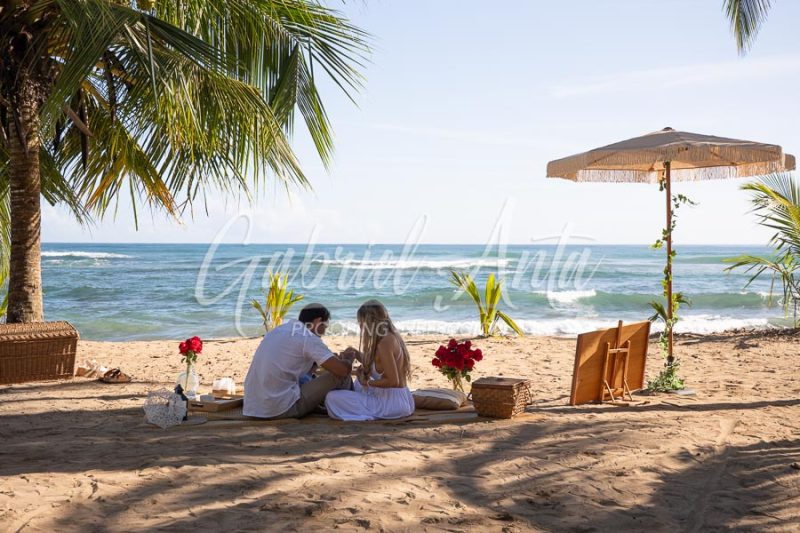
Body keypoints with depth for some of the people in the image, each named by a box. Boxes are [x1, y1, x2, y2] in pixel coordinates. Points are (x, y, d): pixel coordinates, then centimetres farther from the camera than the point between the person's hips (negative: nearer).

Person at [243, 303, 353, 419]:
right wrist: (348, 360, 13)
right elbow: (343, 370, -11)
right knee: (340, 377, 4)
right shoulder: (309, 339, -9)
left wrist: (333, 358, 26)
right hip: (282, 409, -8)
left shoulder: (279, 330, 15)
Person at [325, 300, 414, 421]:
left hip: (392, 403, -10)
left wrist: (367, 382, -10)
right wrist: (357, 354, 12)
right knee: (357, 384, 38)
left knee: (332, 398, -15)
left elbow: (393, 381, -24)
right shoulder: (391, 337, 10)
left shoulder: (384, 343, -20)